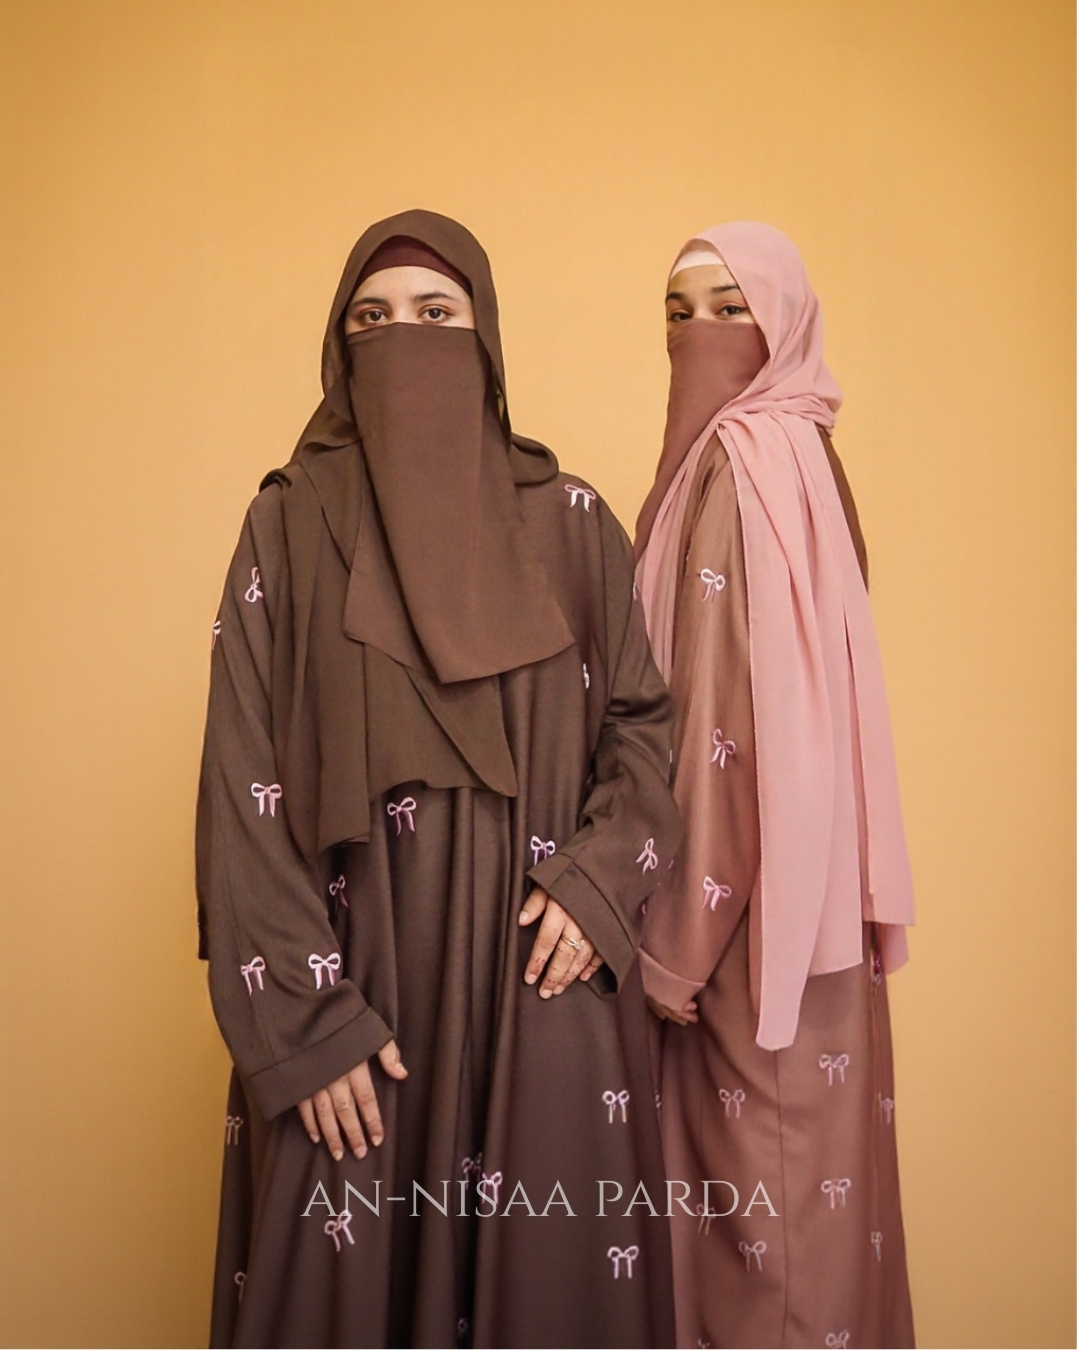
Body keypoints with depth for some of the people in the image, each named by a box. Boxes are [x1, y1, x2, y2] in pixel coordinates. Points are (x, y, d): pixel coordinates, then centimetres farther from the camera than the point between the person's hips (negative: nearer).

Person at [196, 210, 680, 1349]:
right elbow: (244, 783, -4)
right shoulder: (287, 526, 0)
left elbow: (645, 719, 9)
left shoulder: (571, 523, 5)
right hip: (352, 977, -1)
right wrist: (303, 1022, -9)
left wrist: (601, 877, -9)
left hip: (540, 970, 1)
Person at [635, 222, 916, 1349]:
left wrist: (679, 937, -18)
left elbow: (736, 707, -22)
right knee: (793, 1143, 19)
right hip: (794, 884, 9)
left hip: (754, 891, -9)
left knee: (760, 1161, 4)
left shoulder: (748, 461, -15)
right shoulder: (782, 451, 14)